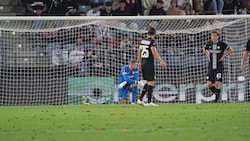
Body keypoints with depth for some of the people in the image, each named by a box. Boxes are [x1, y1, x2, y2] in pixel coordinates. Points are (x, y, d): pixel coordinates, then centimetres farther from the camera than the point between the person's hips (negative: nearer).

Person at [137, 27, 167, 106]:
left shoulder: (143, 41, 11)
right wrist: (161, 62, -18)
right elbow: (154, 53, -19)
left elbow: (139, 52, 19)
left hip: (143, 63, 8)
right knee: (151, 82, -4)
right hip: (149, 63, -8)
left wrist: (140, 62, 29)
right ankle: (149, 102, -6)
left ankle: (140, 99, 10)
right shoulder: (151, 41, -12)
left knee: (147, 82, 15)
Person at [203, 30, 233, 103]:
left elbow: (231, 50, 4)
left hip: (219, 67, -3)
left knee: (217, 84, -10)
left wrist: (223, 56, -3)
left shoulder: (222, 44, -8)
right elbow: (204, 49, 23)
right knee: (209, 84, -2)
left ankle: (217, 97, 8)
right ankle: (217, 93, 23)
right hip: (211, 67, 3)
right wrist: (208, 55, 8)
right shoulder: (209, 43, 1)